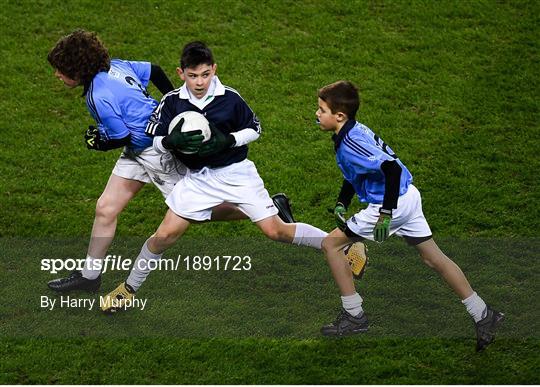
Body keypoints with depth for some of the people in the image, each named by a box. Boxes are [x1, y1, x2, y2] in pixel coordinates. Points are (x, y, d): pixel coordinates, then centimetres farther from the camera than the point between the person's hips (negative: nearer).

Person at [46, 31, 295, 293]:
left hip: (158, 151, -10)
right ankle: (89, 275, 16)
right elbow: (154, 71, 9)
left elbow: (124, 137, -19)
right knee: (105, 208, 7)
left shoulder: (99, 97, -26)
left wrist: (100, 144, 0)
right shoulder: (113, 66, 0)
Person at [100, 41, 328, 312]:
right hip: (198, 178, 2)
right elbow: (157, 141, -1)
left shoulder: (230, 98, -12)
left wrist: (228, 140, -19)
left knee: (276, 231, -5)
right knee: (165, 235, -3)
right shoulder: (171, 102, -8)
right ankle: (129, 288, 16)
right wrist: (171, 141, -25)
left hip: (236, 173, -2)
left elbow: (254, 129, -1)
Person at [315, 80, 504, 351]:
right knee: (434, 258, 17)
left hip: (392, 203, -10)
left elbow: (392, 168, -32)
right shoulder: (354, 130, 8)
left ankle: (353, 316, 8)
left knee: (331, 244, 2)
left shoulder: (350, 144, -22)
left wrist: (385, 214, -27)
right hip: (408, 197, 10)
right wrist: (341, 204, 14)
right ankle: (483, 315, 20)